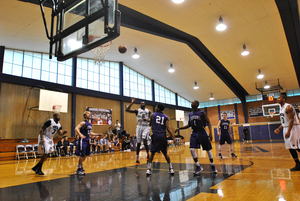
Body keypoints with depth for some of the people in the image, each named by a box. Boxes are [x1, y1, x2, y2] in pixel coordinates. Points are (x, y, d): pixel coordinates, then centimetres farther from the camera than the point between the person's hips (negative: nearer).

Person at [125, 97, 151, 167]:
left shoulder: (148, 111, 4)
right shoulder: (137, 111, 1)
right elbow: (127, 110, -10)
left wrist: (147, 120, -17)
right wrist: (132, 102, -16)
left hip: (146, 127, -1)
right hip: (139, 127, 1)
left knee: (145, 142, -18)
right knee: (138, 143, 2)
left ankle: (148, 155, 8)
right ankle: (137, 160, 13)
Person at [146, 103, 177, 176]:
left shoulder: (153, 115, 6)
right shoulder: (166, 117, 7)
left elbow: (150, 124, 19)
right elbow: (168, 128, -3)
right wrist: (173, 137, -5)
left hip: (155, 135, -1)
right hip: (163, 136, 2)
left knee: (152, 152, 9)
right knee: (165, 153, 14)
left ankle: (148, 169, 6)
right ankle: (171, 169, 15)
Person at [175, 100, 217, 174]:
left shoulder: (202, 113, -7)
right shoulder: (190, 114, 8)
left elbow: (208, 123, -7)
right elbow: (189, 125, 16)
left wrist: (210, 133, -18)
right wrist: (179, 128, 8)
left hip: (202, 132, -4)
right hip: (194, 133, 4)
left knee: (208, 149, 4)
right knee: (192, 149, -9)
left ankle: (212, 166, 24)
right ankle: (198, 167, 5)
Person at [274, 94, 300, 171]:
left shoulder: (288, 107, -13)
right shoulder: (281, 108, 16)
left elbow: (291, 119, -20)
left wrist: (288, 131, -25)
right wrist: (279, 129, 11)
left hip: (293, 128, -9)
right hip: (286, 128, 9)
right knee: (290, 148, 8)